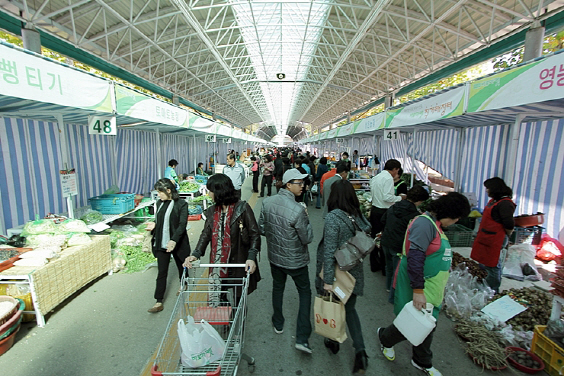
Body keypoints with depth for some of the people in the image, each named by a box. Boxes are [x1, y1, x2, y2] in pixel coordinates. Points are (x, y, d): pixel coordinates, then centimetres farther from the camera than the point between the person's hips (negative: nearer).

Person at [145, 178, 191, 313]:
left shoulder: (181, 204, -14)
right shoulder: (160, 203, 5)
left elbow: (182, 225, -19)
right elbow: (159, 221, 15)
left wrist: (174, 240, -28)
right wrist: (154, 225, -6)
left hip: (177, 243, -4)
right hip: (161, 244, 5)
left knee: (181, 266, 17)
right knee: (161, 272, 6)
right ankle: (159, 302, 13)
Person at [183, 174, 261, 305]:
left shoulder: (242, 208, -10)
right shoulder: (212, 211, 8)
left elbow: (254, 234, -11)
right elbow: (206, 234, 7)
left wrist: (251, 258, -21)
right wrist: (195, 254, -9)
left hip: (239, 263, -4)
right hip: (217, 263, 4)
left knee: (239, 298, 11)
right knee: (216, 297, 5)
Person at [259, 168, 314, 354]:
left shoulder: (267, 202, -11)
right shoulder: (298, 210, -29)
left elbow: (261, 229, -1)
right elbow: (307, 238, -19)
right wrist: (306, 219, -6)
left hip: (274, 256, 5)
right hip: (295, 260, -5)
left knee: (277, 288, 27)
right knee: (305, 293, 16)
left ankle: (278, 324, 47)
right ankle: (302, 338, 17)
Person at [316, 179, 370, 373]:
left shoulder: (333, 217, -23)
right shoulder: (358, 215, -4)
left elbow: (329, 251, -24)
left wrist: (327, 280, -21)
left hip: (336, 272, -5)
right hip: (354, 272, 5)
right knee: (350, 309, 23)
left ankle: (333, 342, 40)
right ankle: (360, 350, 16)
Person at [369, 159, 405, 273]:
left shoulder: (375, 178, 12)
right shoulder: (388, 178, -14)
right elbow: (387, 197, -22)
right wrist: (400, 197, -5)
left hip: (374, 209, 9)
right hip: (383, 212, -9)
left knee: (375, 237, 15)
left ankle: (374, 265, 26)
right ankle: (385, 268, 13)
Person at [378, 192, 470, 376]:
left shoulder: (436, 225, 11)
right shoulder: (424, 223, -22)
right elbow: (414, 258, -28)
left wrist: (439, 287, 24)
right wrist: (418, 290, -26)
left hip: (431, 289, 10)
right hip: (419, 290, -10)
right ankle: (385, 338, 34)